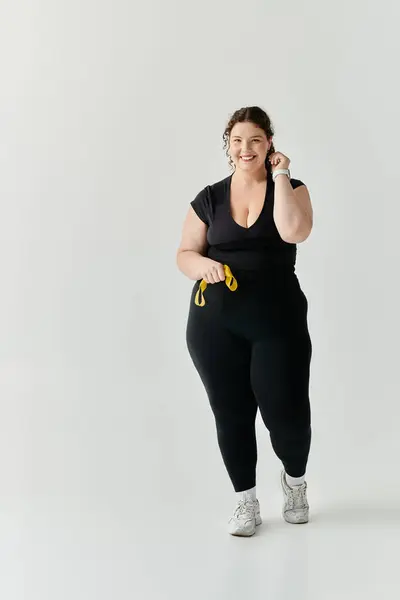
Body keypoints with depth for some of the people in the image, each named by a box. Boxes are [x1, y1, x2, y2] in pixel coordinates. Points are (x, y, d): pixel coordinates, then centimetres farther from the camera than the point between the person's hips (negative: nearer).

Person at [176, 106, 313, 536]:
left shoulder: (290, 189, 3)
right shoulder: (209, 199, 7)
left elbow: (294, 232, -17)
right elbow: (184, 254, 9)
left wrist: (280, 177, -10)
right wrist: (203, 265, -13)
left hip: (278, 321, -1)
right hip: (215, 325, 2)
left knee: (287, 414, -2)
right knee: (231, 415, 7)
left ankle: (294, 479, 32)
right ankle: (246, 502, 25)